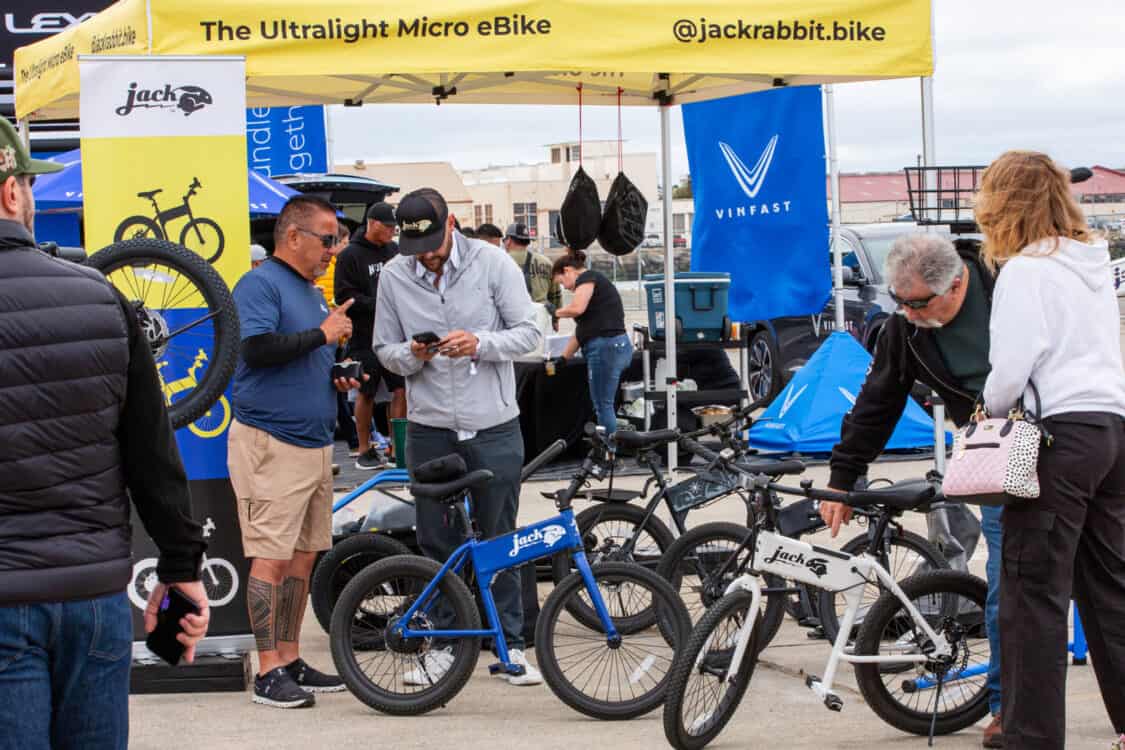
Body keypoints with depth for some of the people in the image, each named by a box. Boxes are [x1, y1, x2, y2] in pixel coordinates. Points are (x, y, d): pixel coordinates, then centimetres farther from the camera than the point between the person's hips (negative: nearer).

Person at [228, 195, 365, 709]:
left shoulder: (313, 293, 20)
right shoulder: (261, 284, -9)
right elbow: (256, 347, -24)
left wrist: (339, 377, 11)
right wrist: (321, 334, -16)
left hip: (314, 442, 9)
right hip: (270, 443, -9)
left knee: (303, 556, 11)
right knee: (271, 557, -6)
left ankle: (291, 660, 18)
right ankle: (269, 671, -3)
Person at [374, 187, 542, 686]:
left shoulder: (491, 262, -6)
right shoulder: (394, 277, 0)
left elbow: (527, 333, -4)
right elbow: (384, 350, 6)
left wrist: (480, 343, -22)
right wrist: (410, 355, -16)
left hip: (493, 426, -2)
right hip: (429, 429, 2)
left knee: (499, 541, 6)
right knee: (436, 543, 9)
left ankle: (511, 644, 15)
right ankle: (443, 645, 19)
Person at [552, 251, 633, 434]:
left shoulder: (587, 278, -2)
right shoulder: (597, 283, 25)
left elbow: (577, 307, -22)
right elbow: (581, 330, 27)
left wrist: (557, 312, -2)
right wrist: (563, 358, 27)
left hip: (606, 346, -9)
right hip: (617, 345, 9)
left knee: (603, 405, -5)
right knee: (603, 404, 11)